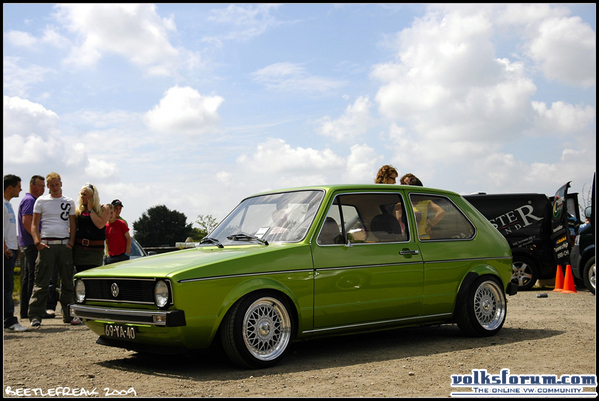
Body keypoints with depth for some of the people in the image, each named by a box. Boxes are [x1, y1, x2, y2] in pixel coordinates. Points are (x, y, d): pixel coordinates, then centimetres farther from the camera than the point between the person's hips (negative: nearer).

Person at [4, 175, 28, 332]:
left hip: (11, 250, 10)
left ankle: (8, 320, 15)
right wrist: (5, 248, -19)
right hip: (6, 251, -10)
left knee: (8, 287, 11)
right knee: (7, 286, -10)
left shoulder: (8, 204, 20)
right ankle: (9, 322, -10)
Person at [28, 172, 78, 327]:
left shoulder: (69, 202, 14)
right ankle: (35, 316, -3)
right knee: (41, 282, -5)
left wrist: (71, 243, 0)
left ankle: (68, 314, 13)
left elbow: (73, 224, 14)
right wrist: (37, 242, -10)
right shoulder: (41, 201, 8)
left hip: (65, 245, 2)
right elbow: (34, 224, 5)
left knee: (68, 281, 5)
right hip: (47, 244, -2)